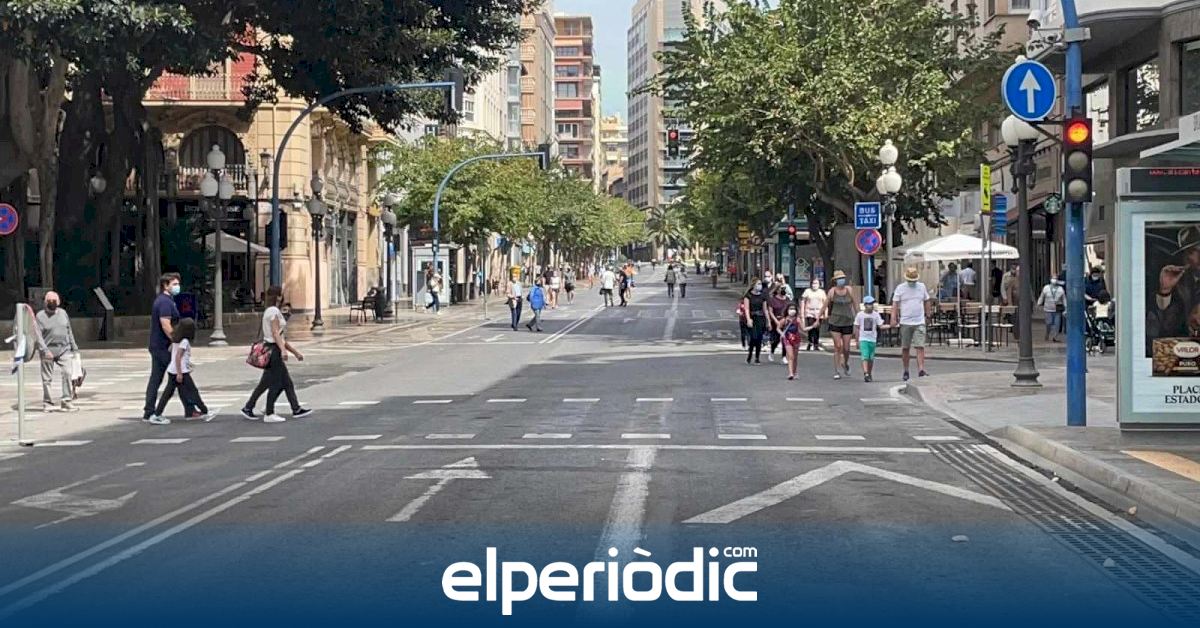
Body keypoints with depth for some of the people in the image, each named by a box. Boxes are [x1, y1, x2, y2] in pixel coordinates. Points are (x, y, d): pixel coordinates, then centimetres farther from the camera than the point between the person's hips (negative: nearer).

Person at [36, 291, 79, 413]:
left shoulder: (63, 313, 11)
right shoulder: (40, 316, -1)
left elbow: (69, 332, 17)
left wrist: (74, 347, 15)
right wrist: (44, 350, -18)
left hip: (64, 350, 3)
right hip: (48, 351, -3)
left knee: (67, 374, -10)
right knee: (47, 378, 4)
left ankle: (66, 401, -6)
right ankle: (47, 403, 15)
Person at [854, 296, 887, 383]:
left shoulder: (876, 315, 1)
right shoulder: (860, 315, -1)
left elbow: (880, 326, -2)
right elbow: (856, 328, 4)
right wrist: (857, 340, 3)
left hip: (872, 339, 2)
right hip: (863, 339, -2)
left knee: (871, 358, 9)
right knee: (865, 357, -15)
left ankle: (870, 374, 23)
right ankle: (865, 374, -24)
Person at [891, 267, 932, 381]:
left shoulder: (922, 287, 8)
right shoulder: (900, 288, 1)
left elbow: (926, 302, 19)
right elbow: (895, 304, -1)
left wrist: (927, 315, 16)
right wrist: (894, 318, -10)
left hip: (919, 322, 1)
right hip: (905, 323, -1)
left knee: (920, 347, -9)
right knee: (905, 348, 6)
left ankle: (921, 370, -13)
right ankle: (906, 371, 16)